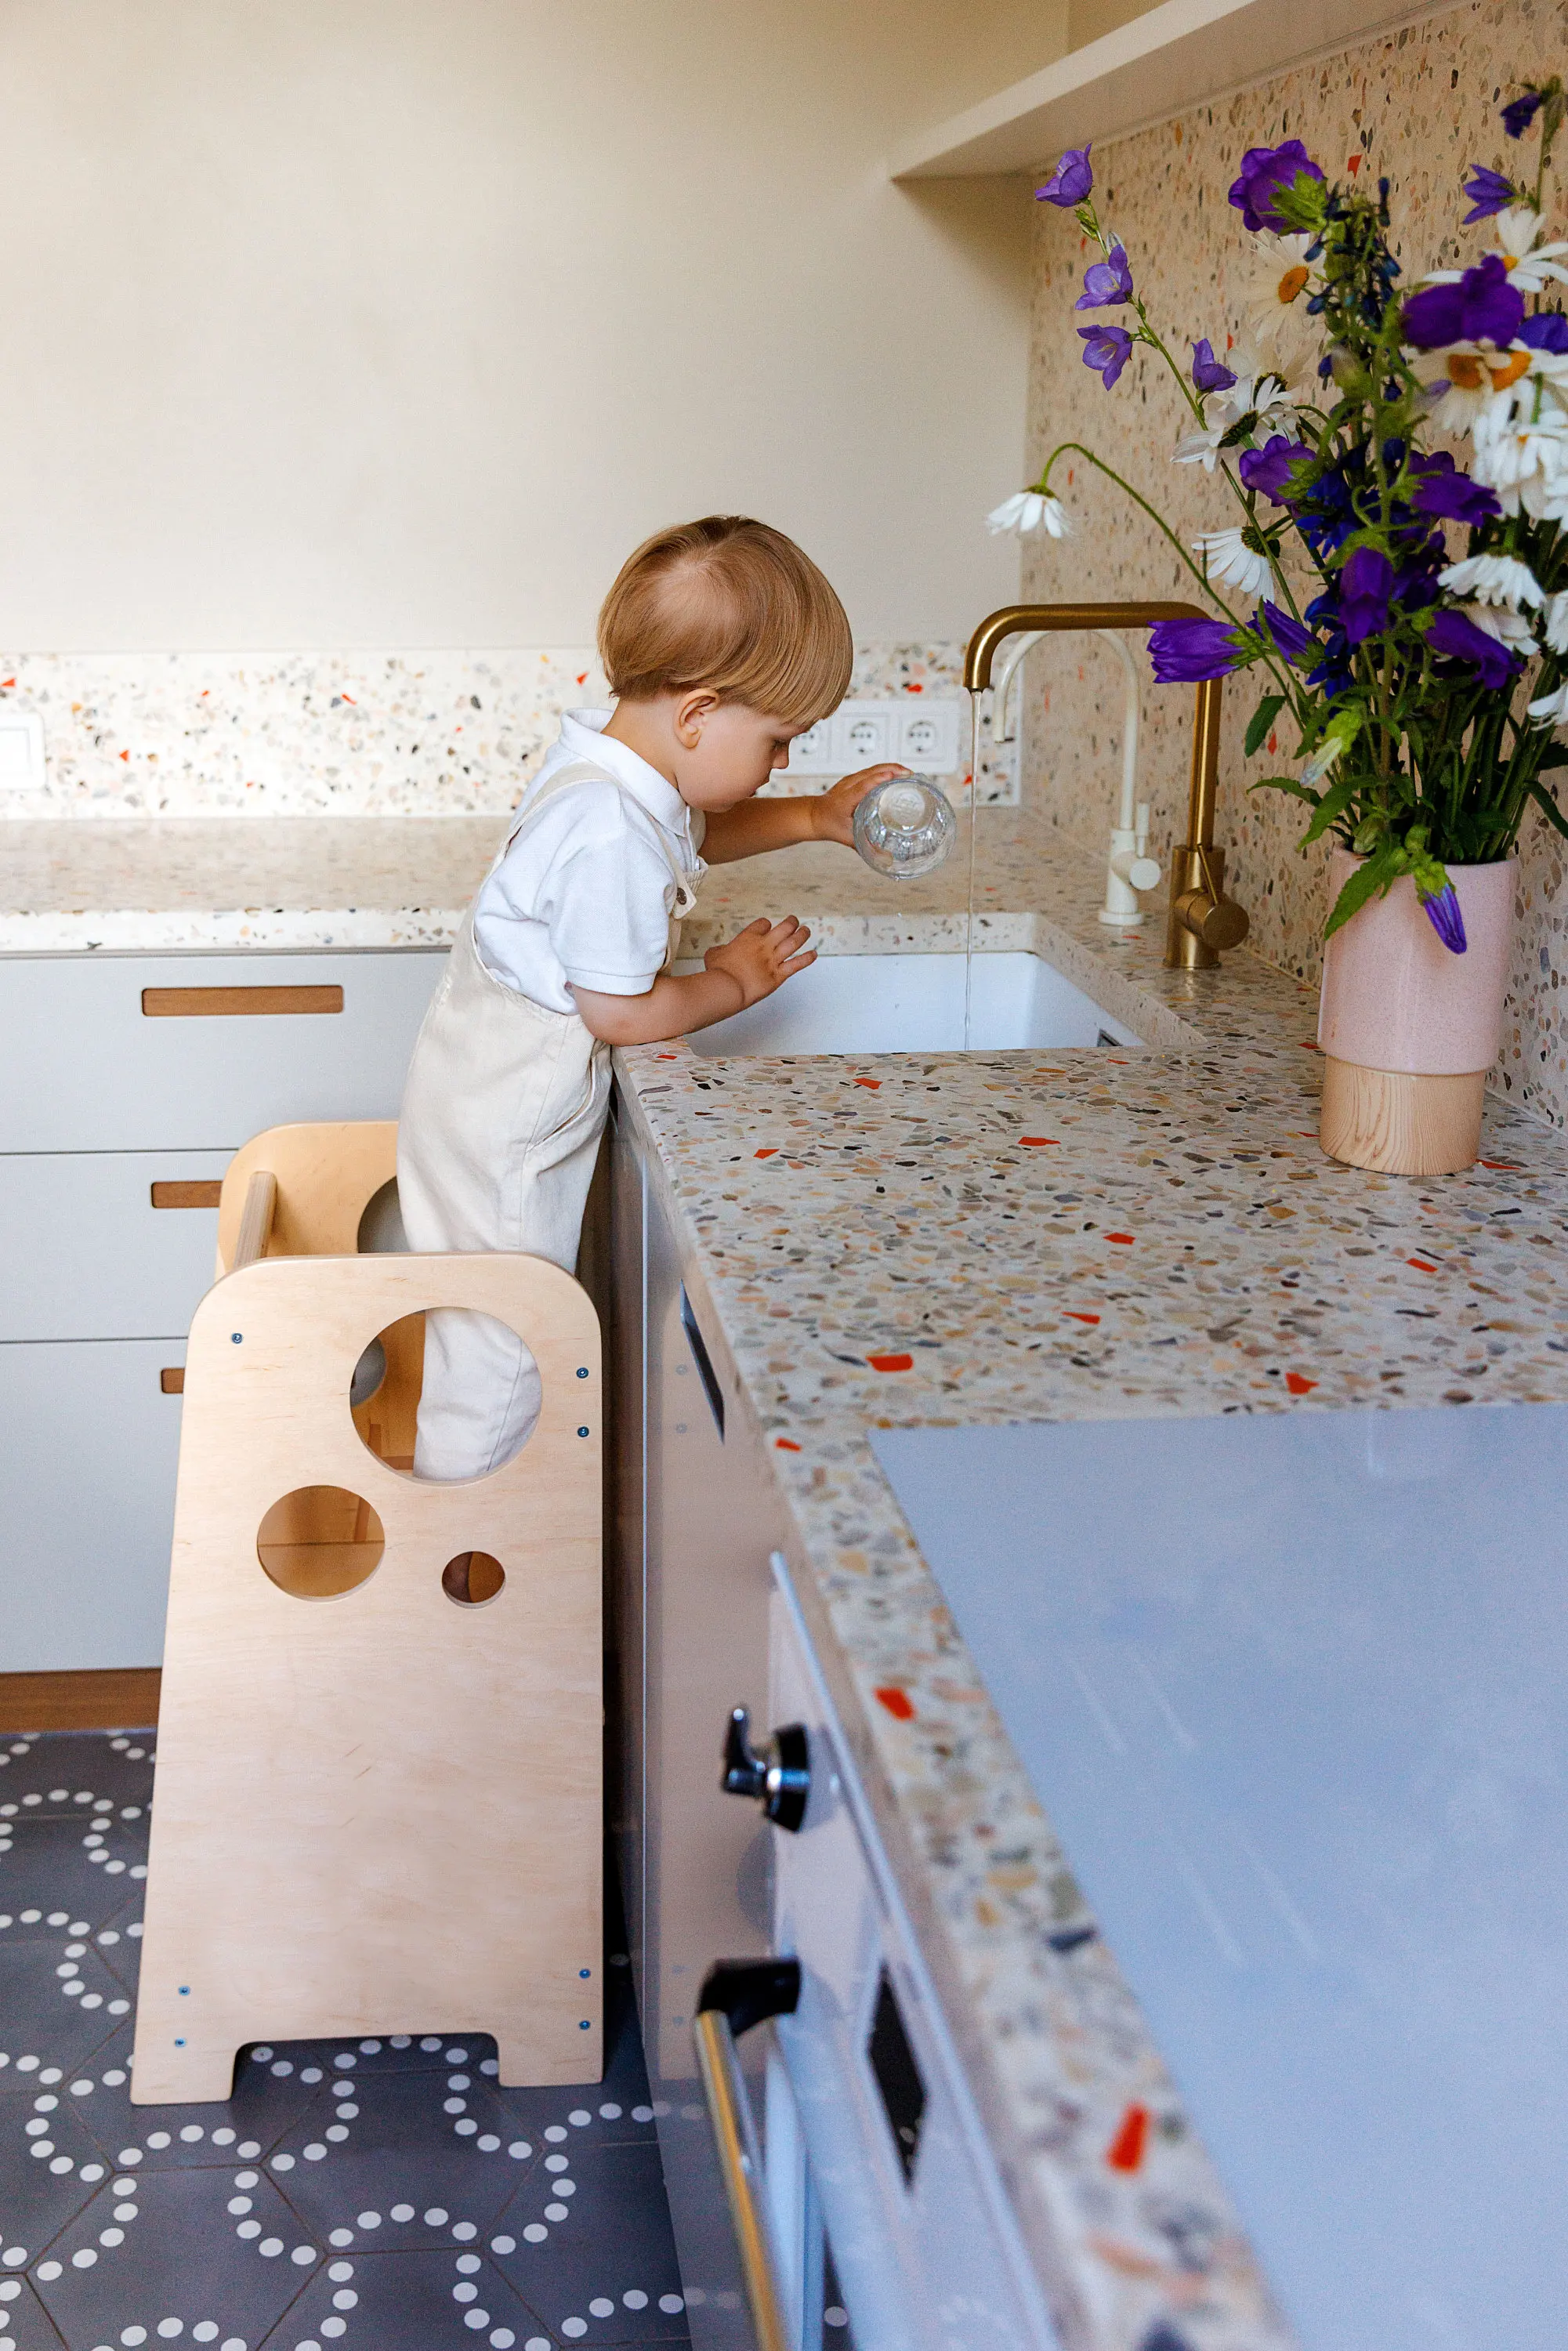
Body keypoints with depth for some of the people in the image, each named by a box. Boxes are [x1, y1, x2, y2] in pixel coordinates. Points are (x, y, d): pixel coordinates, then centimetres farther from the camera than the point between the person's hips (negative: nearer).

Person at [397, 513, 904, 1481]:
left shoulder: (619, 768, 1)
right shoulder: (611, 833, -30)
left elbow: (694, 834, 26)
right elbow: (621, 1010, -24)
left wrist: (813, 818, 18)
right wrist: (734, 982, -8)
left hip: (513, 1101, 10)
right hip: (504, 1126, -10)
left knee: (513, 1326, 21)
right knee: (502, 1343, 1)